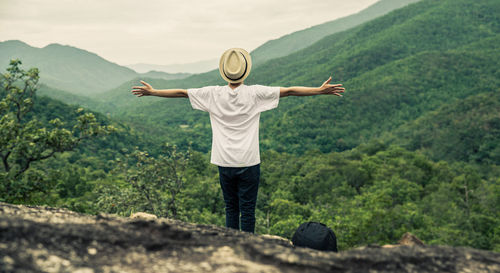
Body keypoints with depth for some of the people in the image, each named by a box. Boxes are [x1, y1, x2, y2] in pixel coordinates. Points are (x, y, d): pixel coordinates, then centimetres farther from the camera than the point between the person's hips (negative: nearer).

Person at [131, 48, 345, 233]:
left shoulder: (213, 94, -1)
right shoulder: (255, 93, -6)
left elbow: (181, 93, 7)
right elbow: (289, 91, -4)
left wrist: (152, 92, 20)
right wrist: (321, 90, 1)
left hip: (224, 163, 2)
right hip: (249, 163, -2)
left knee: (231, 208, 14)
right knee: (247, 210, 3)